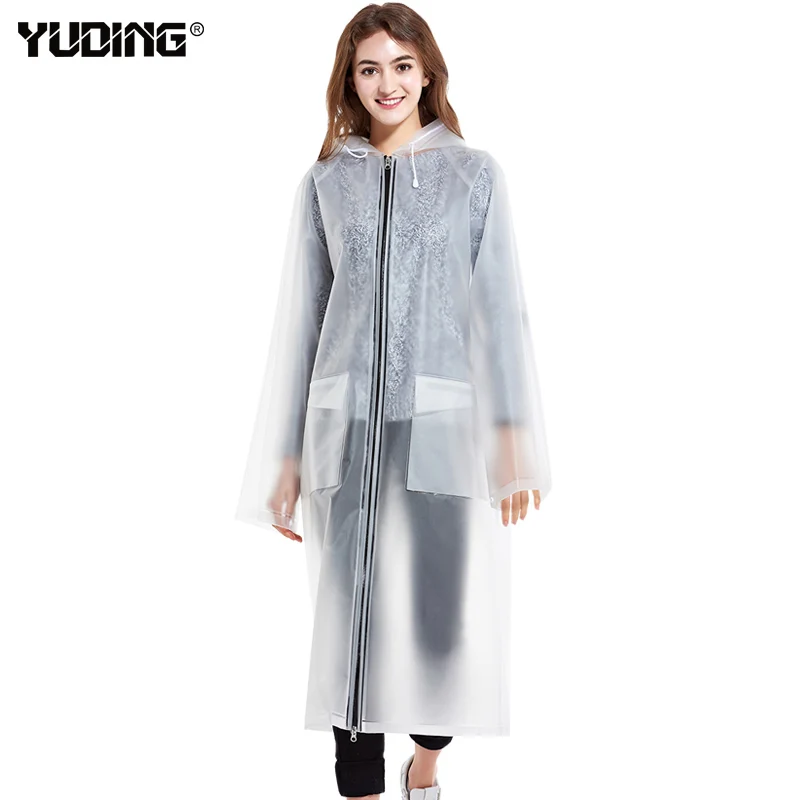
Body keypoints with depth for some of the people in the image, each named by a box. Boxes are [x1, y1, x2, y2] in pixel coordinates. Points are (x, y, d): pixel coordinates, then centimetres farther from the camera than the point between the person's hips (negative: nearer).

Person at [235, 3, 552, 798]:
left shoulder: (474, 173, 6)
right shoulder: (324, 182, 10)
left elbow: (499, 306, -2)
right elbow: (299, 320, 9)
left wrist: (512, 435, -13)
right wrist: (285, 458, 6)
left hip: (444, 423, -1)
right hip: (347, 427, 1)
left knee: (443, 612, 4)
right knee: (353, 619, 2)